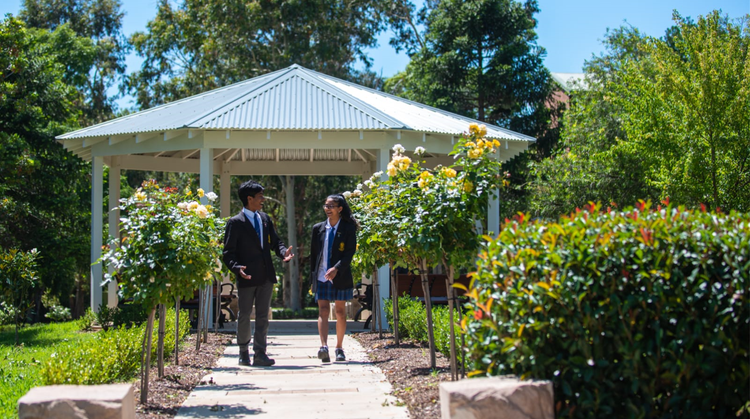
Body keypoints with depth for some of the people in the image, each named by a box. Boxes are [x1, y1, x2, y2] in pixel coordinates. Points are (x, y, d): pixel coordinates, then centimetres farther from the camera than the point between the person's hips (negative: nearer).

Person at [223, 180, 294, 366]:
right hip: (247, 277, -5)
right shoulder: (235, 223, -7)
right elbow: (228, 252, -8)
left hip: (266, 276, 5)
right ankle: (243, 352, 23)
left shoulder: (265, 218, 11)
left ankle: (260, 354, 6)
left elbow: (275, 241, 14)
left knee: (262, 316, 4)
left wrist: (284, 252, -8)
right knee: (244, 316, 7)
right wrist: (237, 267, -26)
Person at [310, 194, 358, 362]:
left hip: (340, 277, -2)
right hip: (322, 277, 2)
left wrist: (336, 268, -21)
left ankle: (339, 348, 15)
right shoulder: (318, 228, 8)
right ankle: (324, 347, -22)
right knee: (323, 311, -9)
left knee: (340, 311, 6)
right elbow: (313, 254, 11)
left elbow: (350, 253, -8)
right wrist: (312, 276, 8)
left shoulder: (348, 229, -1)